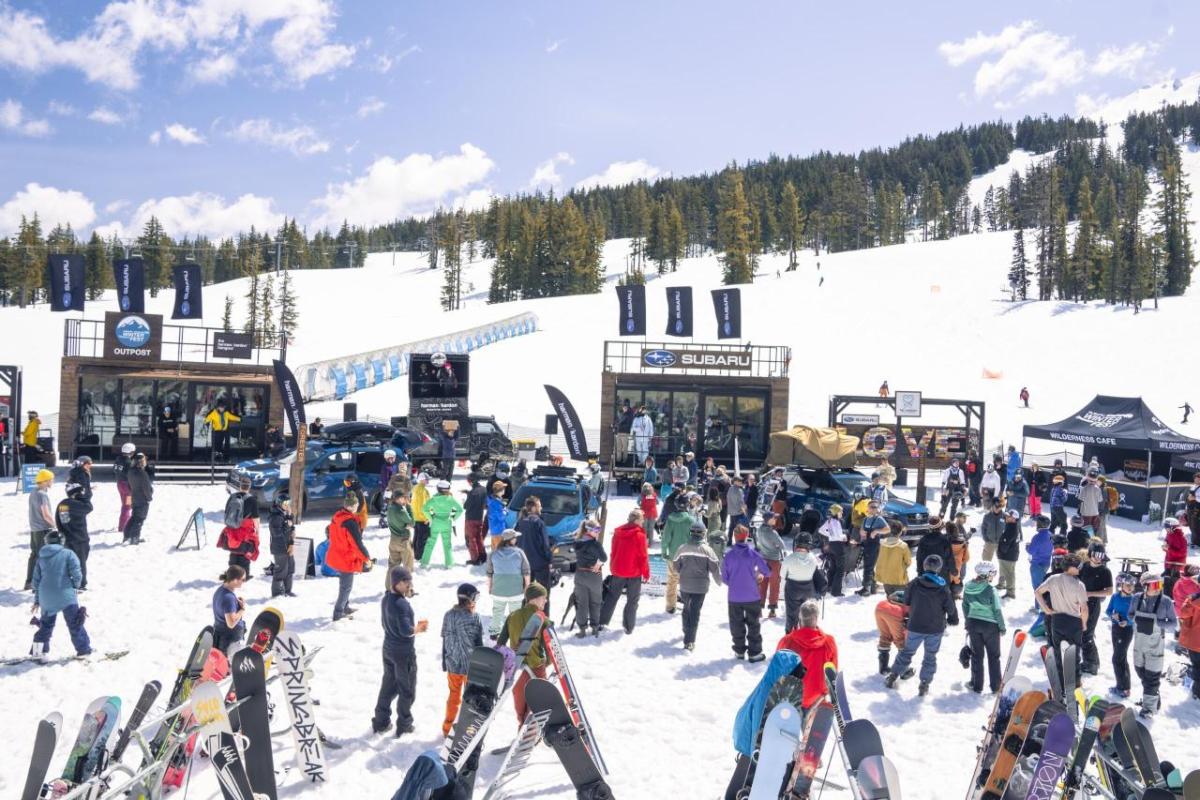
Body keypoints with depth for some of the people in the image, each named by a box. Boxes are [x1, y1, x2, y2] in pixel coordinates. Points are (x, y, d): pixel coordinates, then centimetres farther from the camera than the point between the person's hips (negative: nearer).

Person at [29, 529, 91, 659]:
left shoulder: (41, 557, 11)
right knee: (75, 623, 5)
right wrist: (75, 586, 9)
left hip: (46, 598, 4)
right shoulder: (68, 554, -5)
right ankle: (83, 648, 7)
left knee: (46, 623, 21)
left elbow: (36, 580, 14)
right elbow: (77, 574, -12)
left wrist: (37, 600, 22)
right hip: (66, 595, -4)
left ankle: (38, 650, 23)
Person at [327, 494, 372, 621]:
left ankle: (345, 608, 38)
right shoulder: (350, 522, -25)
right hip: (346, 560, -8)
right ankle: (338, 614, 13)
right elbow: (357, 543, -22)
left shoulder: (336, 517, 1)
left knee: (344, 584, 24)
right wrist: (367, 558, -10)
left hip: (335, 557, 8)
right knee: (346, 587, 6)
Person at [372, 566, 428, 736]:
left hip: (388, 649, 8)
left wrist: (415, 625, 5)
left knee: (388, 686, 20)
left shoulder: (386, 599, 2)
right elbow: (406, 631, -30)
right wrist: (419, 628, -11)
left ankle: (380, 722, 28)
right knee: (407, 690, 9)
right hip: (404, 652, -8)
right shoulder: (401, 604, -26)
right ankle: (404, 725, 20)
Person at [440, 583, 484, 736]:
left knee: (453, 695, 20)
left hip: (452, 664, 5)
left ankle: (447, 728, 29)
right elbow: (478, 643, -13)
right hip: (470, 664, -5)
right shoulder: (473, 617, -19)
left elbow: (444, 640, 4)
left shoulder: (448, 615, -4)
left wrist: (445, 663, 14)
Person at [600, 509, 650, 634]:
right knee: (632, 600, 8)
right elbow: (643, 556, -13)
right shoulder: (639, 535, -16)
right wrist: (646, 573, -3)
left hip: (618, 571, 5)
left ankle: (601, 622, 16)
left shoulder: (618, 532, 1)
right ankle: (628, 627, 10)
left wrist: (612, 569, 19)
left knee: (612, 596, 16)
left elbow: (613, 552, 9)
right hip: (634, 573, -5)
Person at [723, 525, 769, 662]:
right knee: (753, 625, 11)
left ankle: (739, 651, 23)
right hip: (752, 597, -1)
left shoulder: (729, 555, -9)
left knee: (736, 625, 15)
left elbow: (724, 578, -3)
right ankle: (754, 653, 13)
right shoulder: (753, 554, -11)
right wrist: (760, 575, 15)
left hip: (734, 597, 1)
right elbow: (767, 571, -7)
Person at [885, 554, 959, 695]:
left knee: (907, 652, 18)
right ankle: (924, 685, 14)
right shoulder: (943, 589, -13)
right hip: (936, 629, -1)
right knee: (930, 657, 14)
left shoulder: (914, 583, -12)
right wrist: (953, 620, 15)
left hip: (916, 627, 1)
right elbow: (950, 608, -3)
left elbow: (906, 601, 0)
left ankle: (893, 676, 20)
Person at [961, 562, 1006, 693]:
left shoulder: (967, 587, -6)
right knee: (993, 656, 13)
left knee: (976, 655, 16)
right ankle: (995, 686, 20)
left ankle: (976, 685, 22)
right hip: (990, 625, -4)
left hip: (973, 623, 4)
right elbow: (997, 610, -15)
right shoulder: (990, 590, -22)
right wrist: (1002, 627, -2)